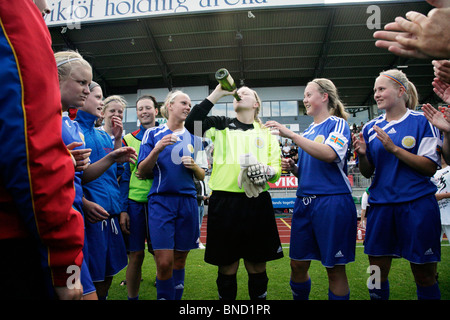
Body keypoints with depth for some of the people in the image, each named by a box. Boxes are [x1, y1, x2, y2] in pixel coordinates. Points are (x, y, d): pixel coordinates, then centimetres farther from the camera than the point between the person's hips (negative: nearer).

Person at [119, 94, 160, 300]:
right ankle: (132, 297, 24)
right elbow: (124, 177, 5)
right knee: (135, 255, 6)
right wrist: (123, 209, -2)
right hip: (135, 204, 0)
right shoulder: (129, 140, 6)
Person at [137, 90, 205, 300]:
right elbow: (142, 172, 1)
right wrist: (157, 149, -14)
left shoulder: (193, 137, 13)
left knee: (179, 260, 8)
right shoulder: (153, 134, 6)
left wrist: (194, 166, -7)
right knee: (164, 262, -8)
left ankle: (176, 297, 25)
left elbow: (202, 176, 14)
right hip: (161, 200, -2)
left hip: (187, 201, 3)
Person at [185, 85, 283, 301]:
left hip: (258, 203, 2)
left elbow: (277, 170, 11)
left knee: (257, 267, 9)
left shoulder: (266, 132, 16)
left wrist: (266, 171, -12)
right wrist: (217, 94, -5)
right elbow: (191, 124, -7)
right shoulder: (221, 125, 12)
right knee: (227, 266, 7)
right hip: (224, 201, -1)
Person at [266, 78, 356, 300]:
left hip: (332, 201, -6)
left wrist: (291, 135, -22)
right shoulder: (307, 131, 17)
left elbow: (330, 154, -23)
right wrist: (293, 168, 3)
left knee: (335, 269, 4)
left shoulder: (337, 123, -2)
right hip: (304, 201, 7)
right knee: (297, 264, 11)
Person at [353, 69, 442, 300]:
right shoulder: (370, 128, 8)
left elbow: (430, 167, -9)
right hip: (381, 205, 3)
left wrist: (393, 148, -19)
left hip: (417, 205, -3)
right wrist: (362, 155, -10)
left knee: (424, 275, 8)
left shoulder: (422, 122, -1)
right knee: (377, 272, 8)